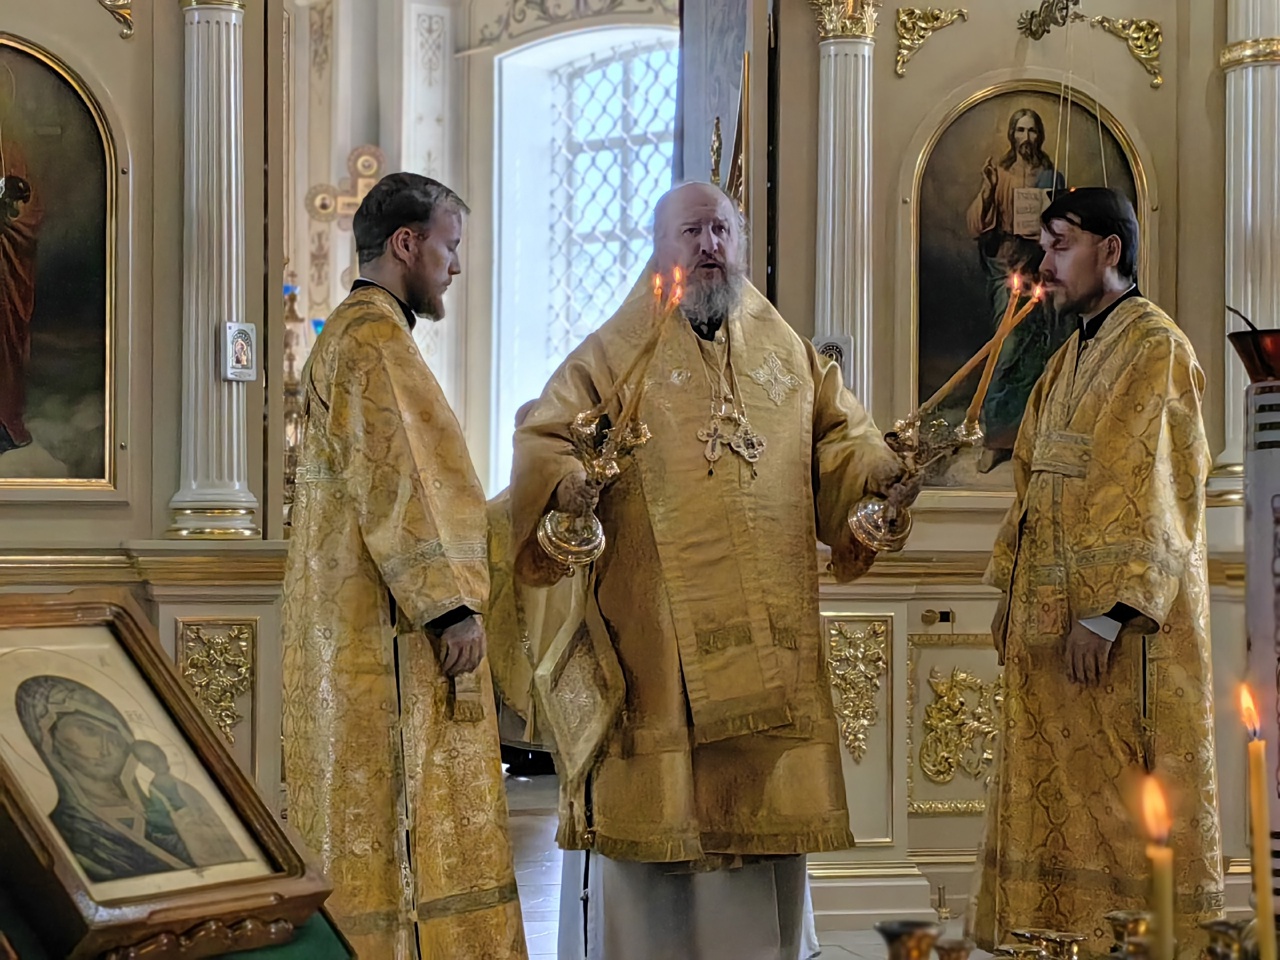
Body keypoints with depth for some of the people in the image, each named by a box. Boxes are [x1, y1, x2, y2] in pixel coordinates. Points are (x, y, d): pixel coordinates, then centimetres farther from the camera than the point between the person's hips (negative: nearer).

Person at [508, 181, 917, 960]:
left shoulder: (790, 358, 15)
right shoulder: (613, 355, 4)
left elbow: (841, 443, 13)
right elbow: (542, 444, -3)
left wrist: (885, 473, -8)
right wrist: (566, 484, -24)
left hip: (769, 634, 3)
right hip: (652, 639, -3)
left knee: (766, 815, 5)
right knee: (651, 808, -3)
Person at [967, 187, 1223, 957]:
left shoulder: (1155, 347, -11)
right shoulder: (1072, 358, 17)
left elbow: (1156, 494, -18)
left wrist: (1105, 612, -22)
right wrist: (1013, 591, 12)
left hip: (1122, 624, -9)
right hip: (1053, 613, 9)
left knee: (1128, 802, -3)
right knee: (1061, 793, 10)